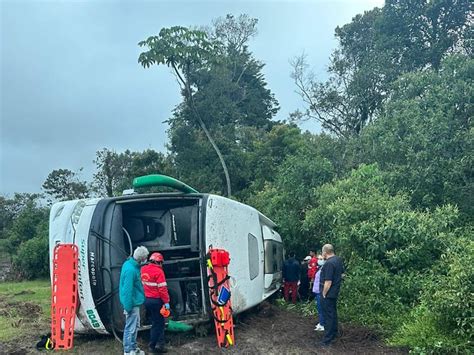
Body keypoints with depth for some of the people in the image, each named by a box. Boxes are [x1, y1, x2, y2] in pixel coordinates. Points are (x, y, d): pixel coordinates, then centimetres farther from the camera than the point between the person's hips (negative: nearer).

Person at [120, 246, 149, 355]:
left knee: (135, 326, 21)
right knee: (131, 328, 2)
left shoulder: (130, 263, 4)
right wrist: (128, 306, -20)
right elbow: (128, 289, -25)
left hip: (135, 301, 10)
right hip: (132, 302, -10)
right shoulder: (131, 270, -27)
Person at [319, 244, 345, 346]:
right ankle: (334, 333, 36)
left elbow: (328, 282, -26)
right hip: (335, 292, 9)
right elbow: (342, 273, 17)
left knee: (328, 315, -1)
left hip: (328, 293, -9)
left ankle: (327, 339, 7)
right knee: (333, 312, 22)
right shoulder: (339, 260, 3)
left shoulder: (329, 263, -26)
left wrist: (324, 294, -16)